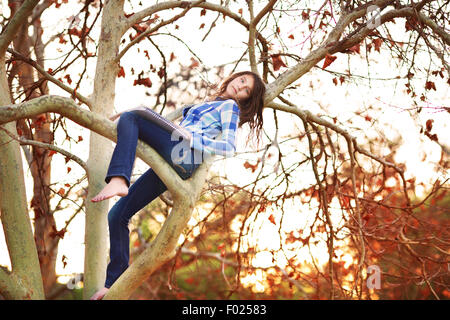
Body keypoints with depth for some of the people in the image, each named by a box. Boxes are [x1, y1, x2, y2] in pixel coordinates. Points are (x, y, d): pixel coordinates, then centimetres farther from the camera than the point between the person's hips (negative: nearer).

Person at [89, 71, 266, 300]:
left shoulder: (230, 107, 11)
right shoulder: (210, 105, 36)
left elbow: (229, 148, -4)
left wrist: (189, 137, -11)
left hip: (182, 157, -8)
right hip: (167, 166, 8)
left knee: (131, 116, -25)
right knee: (118, 214, 1)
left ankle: (118, 180, -45)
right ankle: (115, 283, 3)